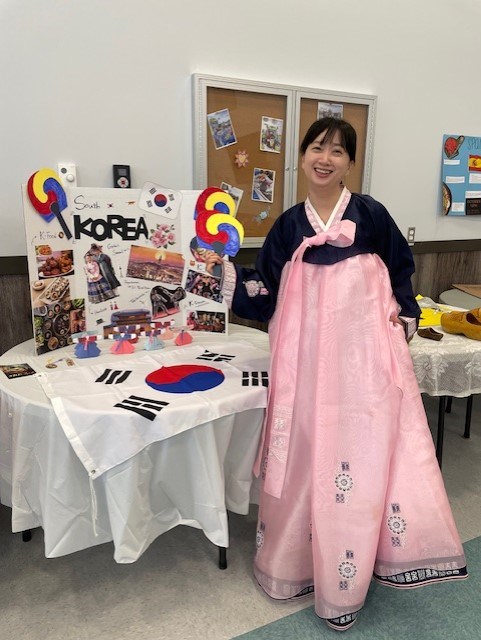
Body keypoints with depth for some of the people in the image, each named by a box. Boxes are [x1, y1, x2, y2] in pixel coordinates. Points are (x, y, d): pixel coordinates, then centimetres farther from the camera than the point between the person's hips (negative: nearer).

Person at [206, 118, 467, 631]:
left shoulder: (370, 214, 2)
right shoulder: (288, 225, 7)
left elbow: (401, 271, 11)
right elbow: (265, 292, 7)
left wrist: (404, 319, 0)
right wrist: (225, 270, -3)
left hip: (365, 356, -1)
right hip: (307, 357, 2)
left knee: (363, 458, 2)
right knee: (308, 456, 9)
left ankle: (345, 574, 21)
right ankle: (300, 557, 31)